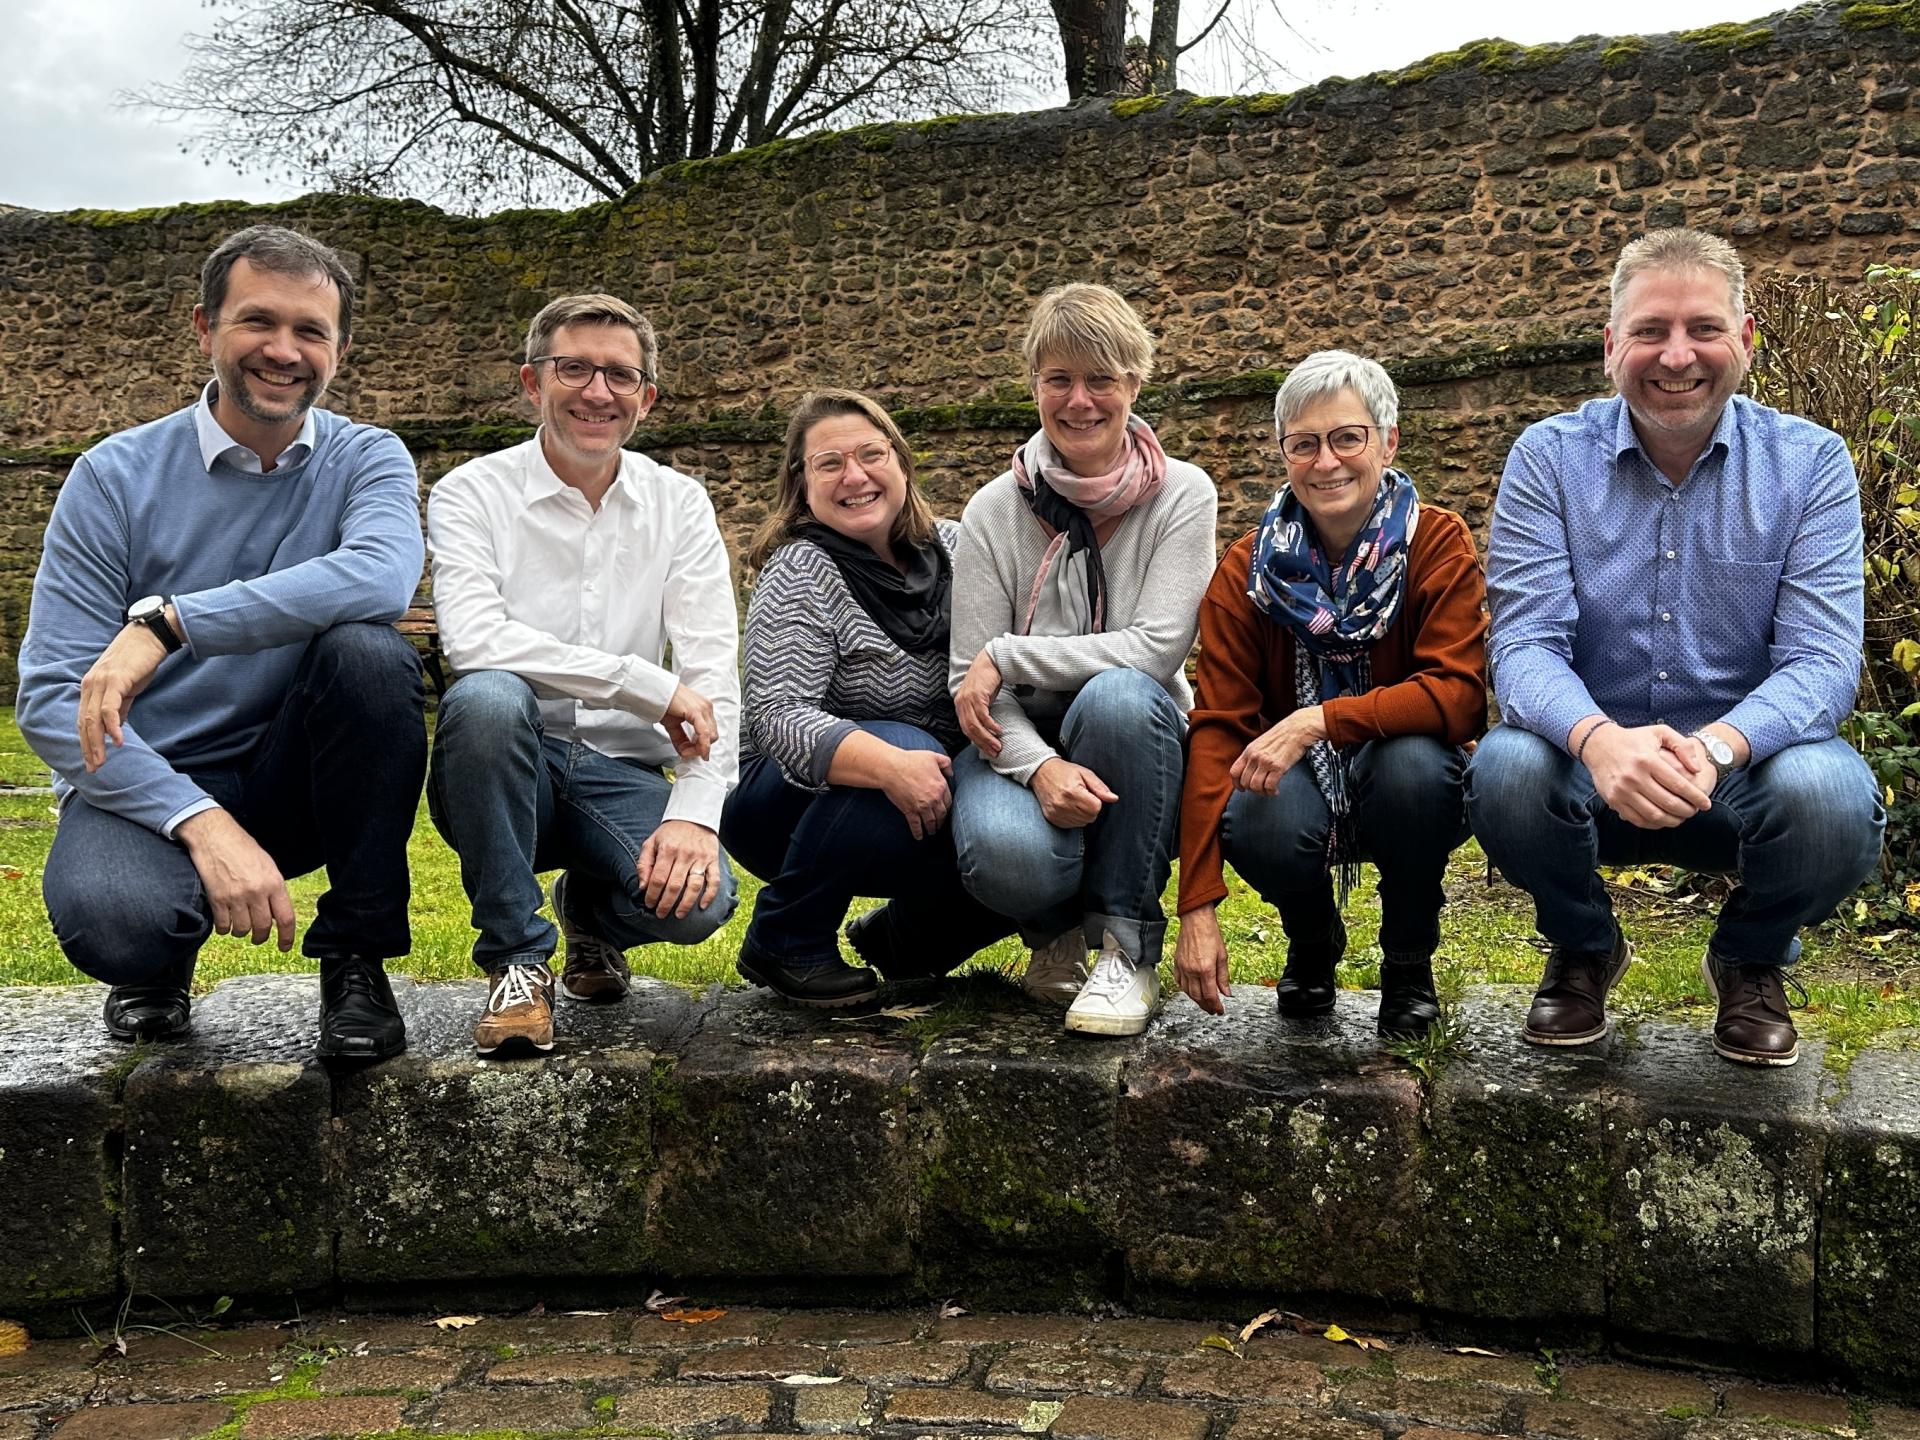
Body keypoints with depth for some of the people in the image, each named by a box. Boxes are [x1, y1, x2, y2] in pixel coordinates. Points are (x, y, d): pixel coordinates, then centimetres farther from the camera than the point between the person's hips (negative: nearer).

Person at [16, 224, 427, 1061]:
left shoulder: (366, 459, -2)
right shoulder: (115, 477, -6)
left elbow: (382, 575, -28)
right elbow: (51, 699, -12)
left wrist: (168, 622, -34)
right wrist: (201, 821, -26)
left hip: (294, 775, 1)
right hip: (147, 781, -1)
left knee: (367, 649, -29)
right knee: (110, 922, -35)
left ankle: (356, 957, -12)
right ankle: (160, 960, 7)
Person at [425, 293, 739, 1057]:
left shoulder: (679, 505, 5)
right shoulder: (472, 493, -4)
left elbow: (712, 675, -4)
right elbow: (472, 639, -22)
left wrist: (695, 813, -20)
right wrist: (649, 685, -24)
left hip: (622, 775, 2)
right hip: (505, 768, -2)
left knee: (697, 898, -28)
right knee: (485, 698, -36)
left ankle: (591, 911, 14)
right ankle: (516, 960, -17)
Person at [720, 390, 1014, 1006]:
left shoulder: (952, 548, 1)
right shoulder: (801, 574, -15)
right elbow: (778, 718, -27)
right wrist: (892, 766, -43)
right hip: (787, 804, -5)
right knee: (899, 745, -35)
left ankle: (903, 939, 12)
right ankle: (783, 945, -13)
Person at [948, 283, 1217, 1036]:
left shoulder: (1181, 495, -6)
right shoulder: (995, 510, -3)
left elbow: (1156, 648, -18)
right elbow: (972, 683, -8)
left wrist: (1007, 655, -18)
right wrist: (1038, 767, -27)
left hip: (1134, 753, 0)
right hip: (1023, 747, 0)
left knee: (1118, 694, -36)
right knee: (1005, 854, -34)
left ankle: (1129, 945, -18)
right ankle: (1057, 931, 6)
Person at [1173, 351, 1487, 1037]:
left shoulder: (1438, 543, -11)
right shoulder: (1249, 568, -8)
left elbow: (1459, 694, -23)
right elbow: (1216, 726, -15)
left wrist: (1321, 720, -36)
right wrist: (1198, 908, -23)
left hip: (1405, 787, 0)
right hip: (1296, 781, 1)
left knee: (1413, 761, -35)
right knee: (1259, 825, -33)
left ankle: (1409, 965, -4)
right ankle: (1312, 945, 6)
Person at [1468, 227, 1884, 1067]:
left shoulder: (1809, 463, -4)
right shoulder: (1549, 457, -4)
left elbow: (1821, 659, -13)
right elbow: (1524, 643, -14)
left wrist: (1716, 747, -35)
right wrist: (1599, 739, -37)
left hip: (1747, 763, 0)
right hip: (1592, 762, 0)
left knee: (1832, 800, -33)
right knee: (1507, 772, -32)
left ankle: (1752, 959, 5)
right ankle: (1584, 949, 4)